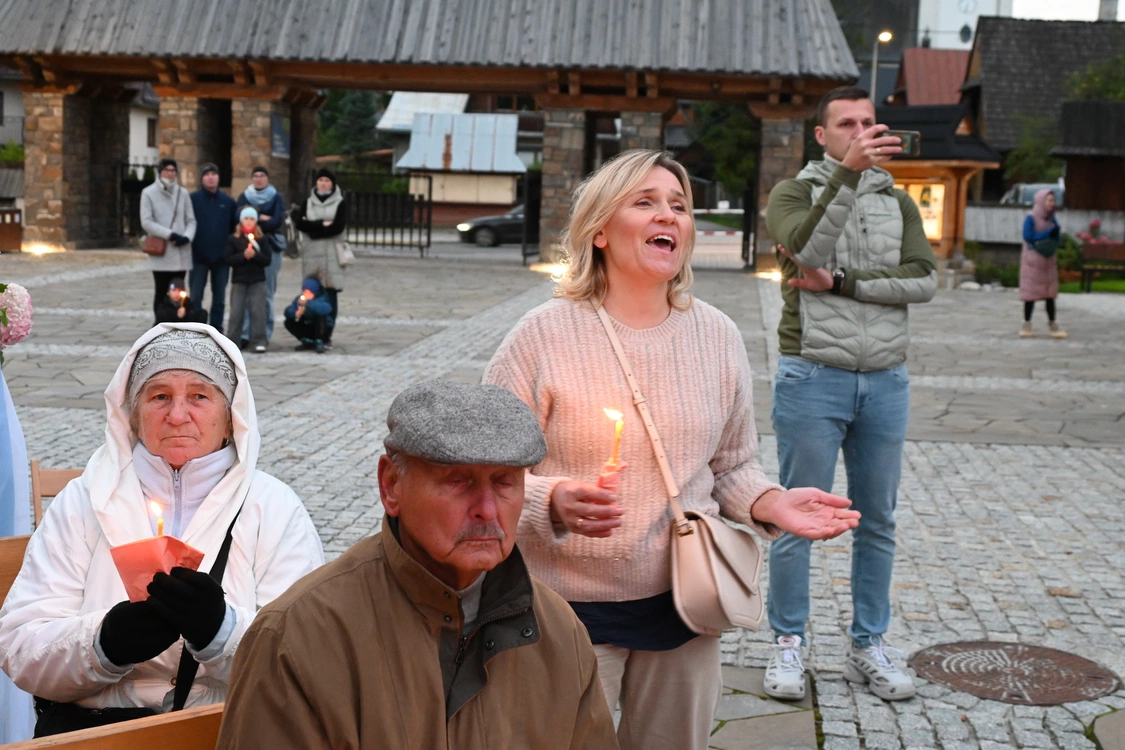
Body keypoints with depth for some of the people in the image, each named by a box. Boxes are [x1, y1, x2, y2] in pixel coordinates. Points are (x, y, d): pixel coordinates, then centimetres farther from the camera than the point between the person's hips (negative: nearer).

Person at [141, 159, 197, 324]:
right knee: (162, 292, 0)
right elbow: (147, 222, -7)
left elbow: (191, 220, 8)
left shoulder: (182, 193, 8)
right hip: (160, 252, -3)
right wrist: (170, 234, -14)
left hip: (181, 252, 3)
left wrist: (187, 237, -11)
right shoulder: (148, 193, -1)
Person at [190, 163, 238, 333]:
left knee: (219, 298, 9)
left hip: (222, 257, 2)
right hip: (199, 256, -2)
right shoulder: (193, 199, -2)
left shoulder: (228, 201, 5)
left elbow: (235, 227, 7)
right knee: (195, 296, -1)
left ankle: (216, 331, 17)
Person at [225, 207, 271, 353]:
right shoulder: (233, 240, 3)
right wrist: (243, 256, -18)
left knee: (258, 311, -4)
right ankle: (231, 341, 11)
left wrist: (255, 255, -18)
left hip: (257, 281, 0)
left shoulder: (262, 240, 4)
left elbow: (267, 260, -2)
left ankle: (258, 341, 0)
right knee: (236, 312, 2)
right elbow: (229, 259, -4)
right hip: (238, 280, 0)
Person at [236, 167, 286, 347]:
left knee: (267, 293, -3)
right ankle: (246, 333, -1)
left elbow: (277, 222, -6)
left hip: (270, 247, -1)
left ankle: (266, 334, 3)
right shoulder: (244, 197, 14)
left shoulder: (277, 197, 8)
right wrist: (263, 219, -9)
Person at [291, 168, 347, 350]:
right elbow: (299, 223, -1)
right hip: (311, 254, 3)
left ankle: (327, 335, -6)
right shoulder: (308, 203, 15)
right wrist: (323, 224, -10)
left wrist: (312, 227, -6)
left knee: (330, 294, -8)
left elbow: (338, 226, -8)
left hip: (332, 255, -2)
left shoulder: (340, 202, 7)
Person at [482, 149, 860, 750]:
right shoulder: (545, 334, -11)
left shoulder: (717, 335, 2)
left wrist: (770, 503, -9)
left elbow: (731, 468, 10)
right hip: (569, 609, -3)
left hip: (682, 607, 4)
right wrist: (552, 502, -29)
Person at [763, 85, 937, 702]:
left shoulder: (898, 203, 11)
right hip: (813, 378, -4)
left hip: (885, 382, 4)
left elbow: (924, 280, -4)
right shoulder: (794, 193, 1)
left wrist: (841, 284, -13)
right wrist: (847, 171, -31)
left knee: (878, 523, 10)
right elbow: (807, 246, -22)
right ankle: (788, 645, 15)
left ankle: (869, 646, 23)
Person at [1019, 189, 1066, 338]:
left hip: (1049, 262, 5)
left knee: (1050, 293, 5)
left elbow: (1058, 238, 7)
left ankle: (1052, 324, 12)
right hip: (1033, 261, -5)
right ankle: (1027, 324, 10)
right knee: (1030, 293, 0)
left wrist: (1056, 234, -15)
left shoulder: (1052, 219, 7)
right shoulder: (1031, 219, -9)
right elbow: (1028, 237, -19)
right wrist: (1048, 233, -17)